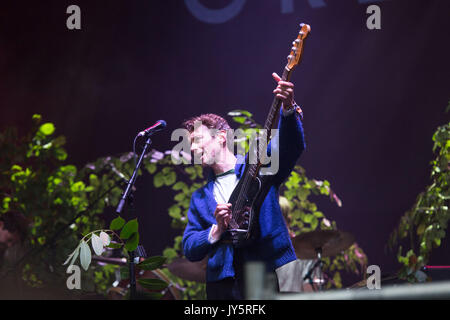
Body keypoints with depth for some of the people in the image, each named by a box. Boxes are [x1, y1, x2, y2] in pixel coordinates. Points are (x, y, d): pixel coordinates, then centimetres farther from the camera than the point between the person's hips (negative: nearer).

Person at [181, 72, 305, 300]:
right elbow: (189, 250, 14)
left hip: (272, 271, -3)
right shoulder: (200, 198, 21)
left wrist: (288, 109, -25)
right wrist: (217, 230, -4)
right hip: (224, 284, 3)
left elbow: (290, 147, -8)